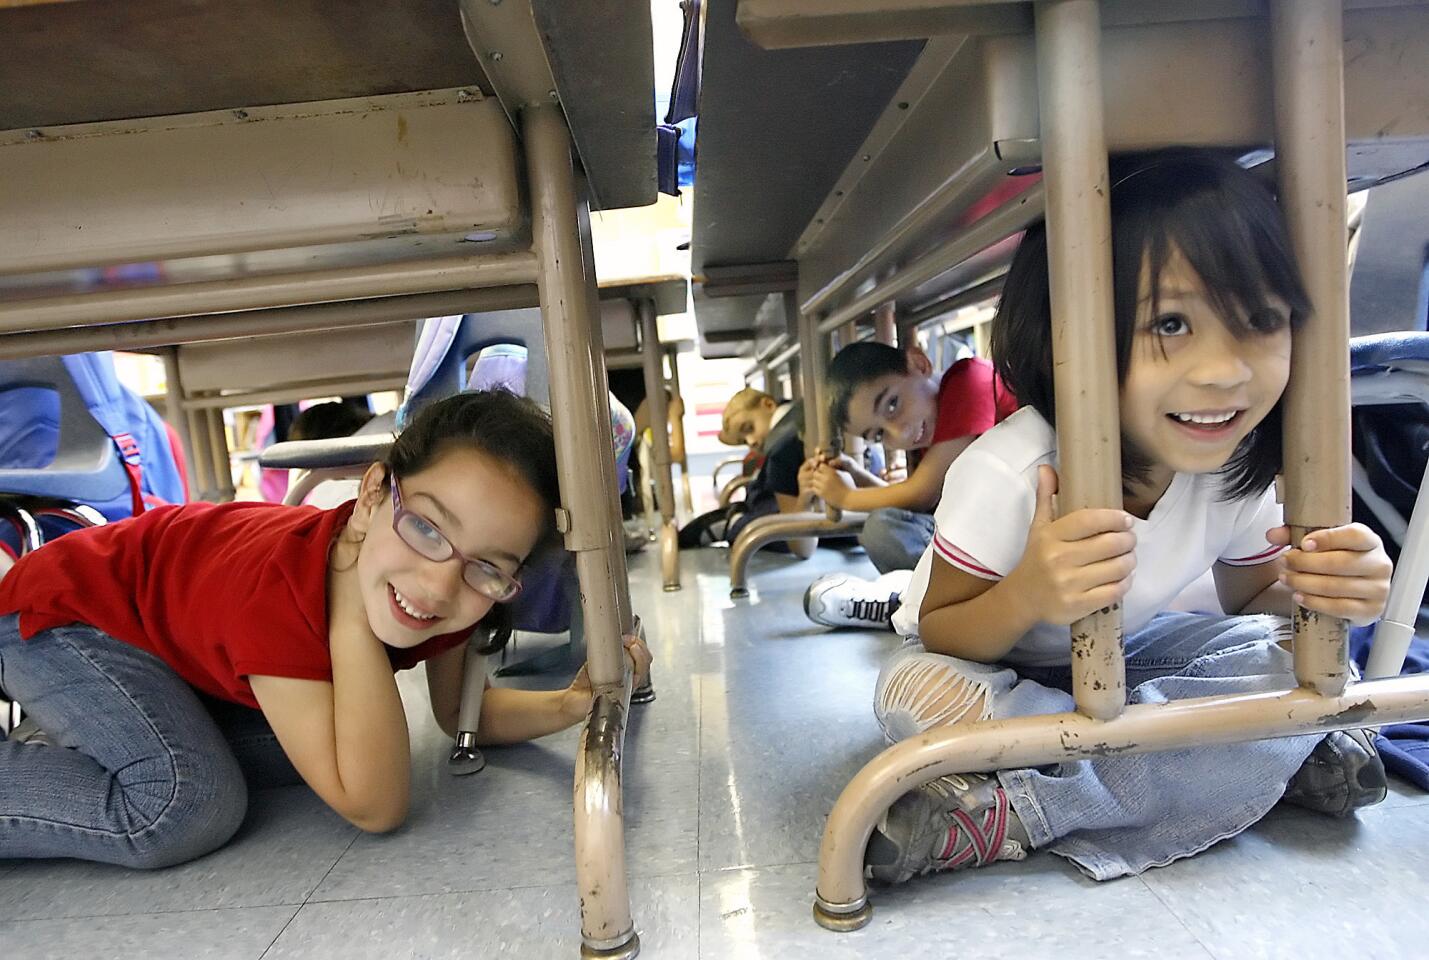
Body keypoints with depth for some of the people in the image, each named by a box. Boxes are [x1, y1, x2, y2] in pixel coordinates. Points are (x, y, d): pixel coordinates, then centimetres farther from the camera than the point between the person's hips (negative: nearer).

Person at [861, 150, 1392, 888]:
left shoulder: (1237, 471, -17)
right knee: (916, 692, -35)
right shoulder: (1009, 473, -34)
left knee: (1288, 657, -20)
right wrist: (1025, 597, -46)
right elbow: (938, 639, -23)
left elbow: (1252, 602, 1)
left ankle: (1011, 817, -25)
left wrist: (1314, 593, -24)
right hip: (988, 658, -4)